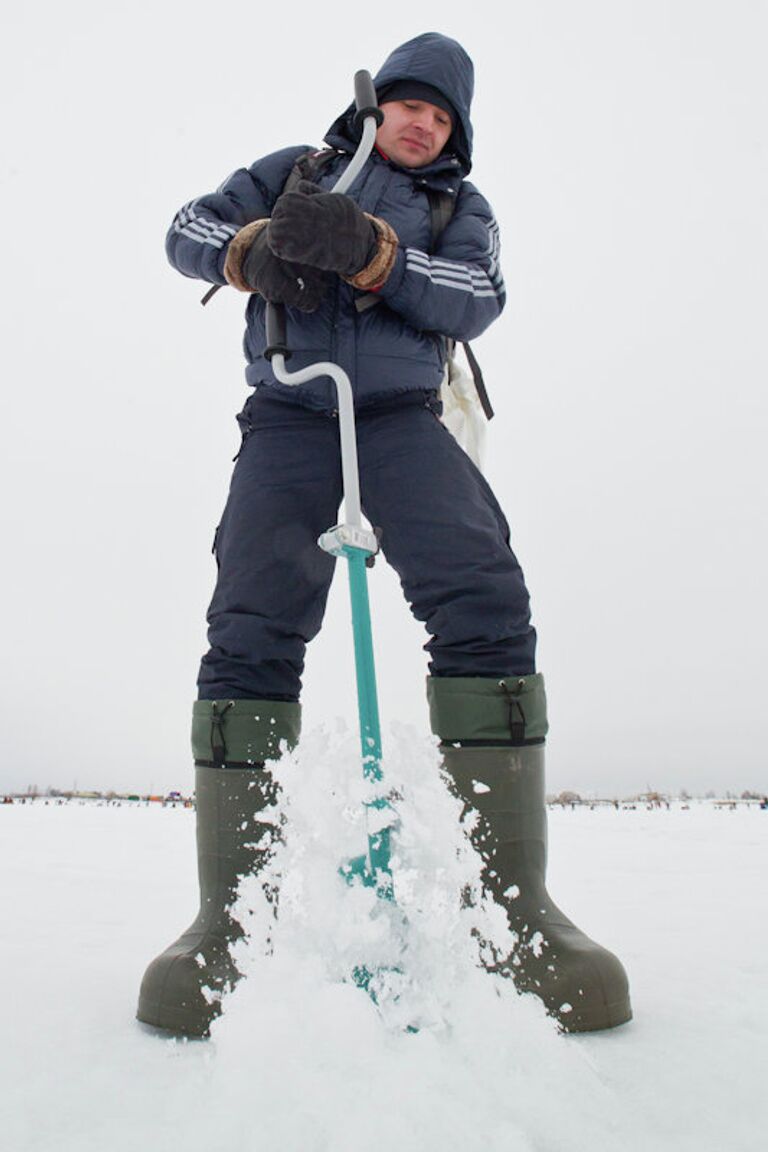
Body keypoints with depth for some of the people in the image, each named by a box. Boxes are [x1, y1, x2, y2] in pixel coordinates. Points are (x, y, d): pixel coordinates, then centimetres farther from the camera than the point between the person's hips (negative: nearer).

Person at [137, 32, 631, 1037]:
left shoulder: (462, 206, 22)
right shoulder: (297, 170, 24)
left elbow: (475, 300, 2)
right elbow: (189, 230, 15)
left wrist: (367, 250, -15)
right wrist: (257, 250, -9)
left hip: (403, 420, 0)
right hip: (289, 418, 0)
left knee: (486, 605, -23)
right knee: (251, 631, -16)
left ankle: (515, 902, -20)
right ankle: (229, 916, -12)